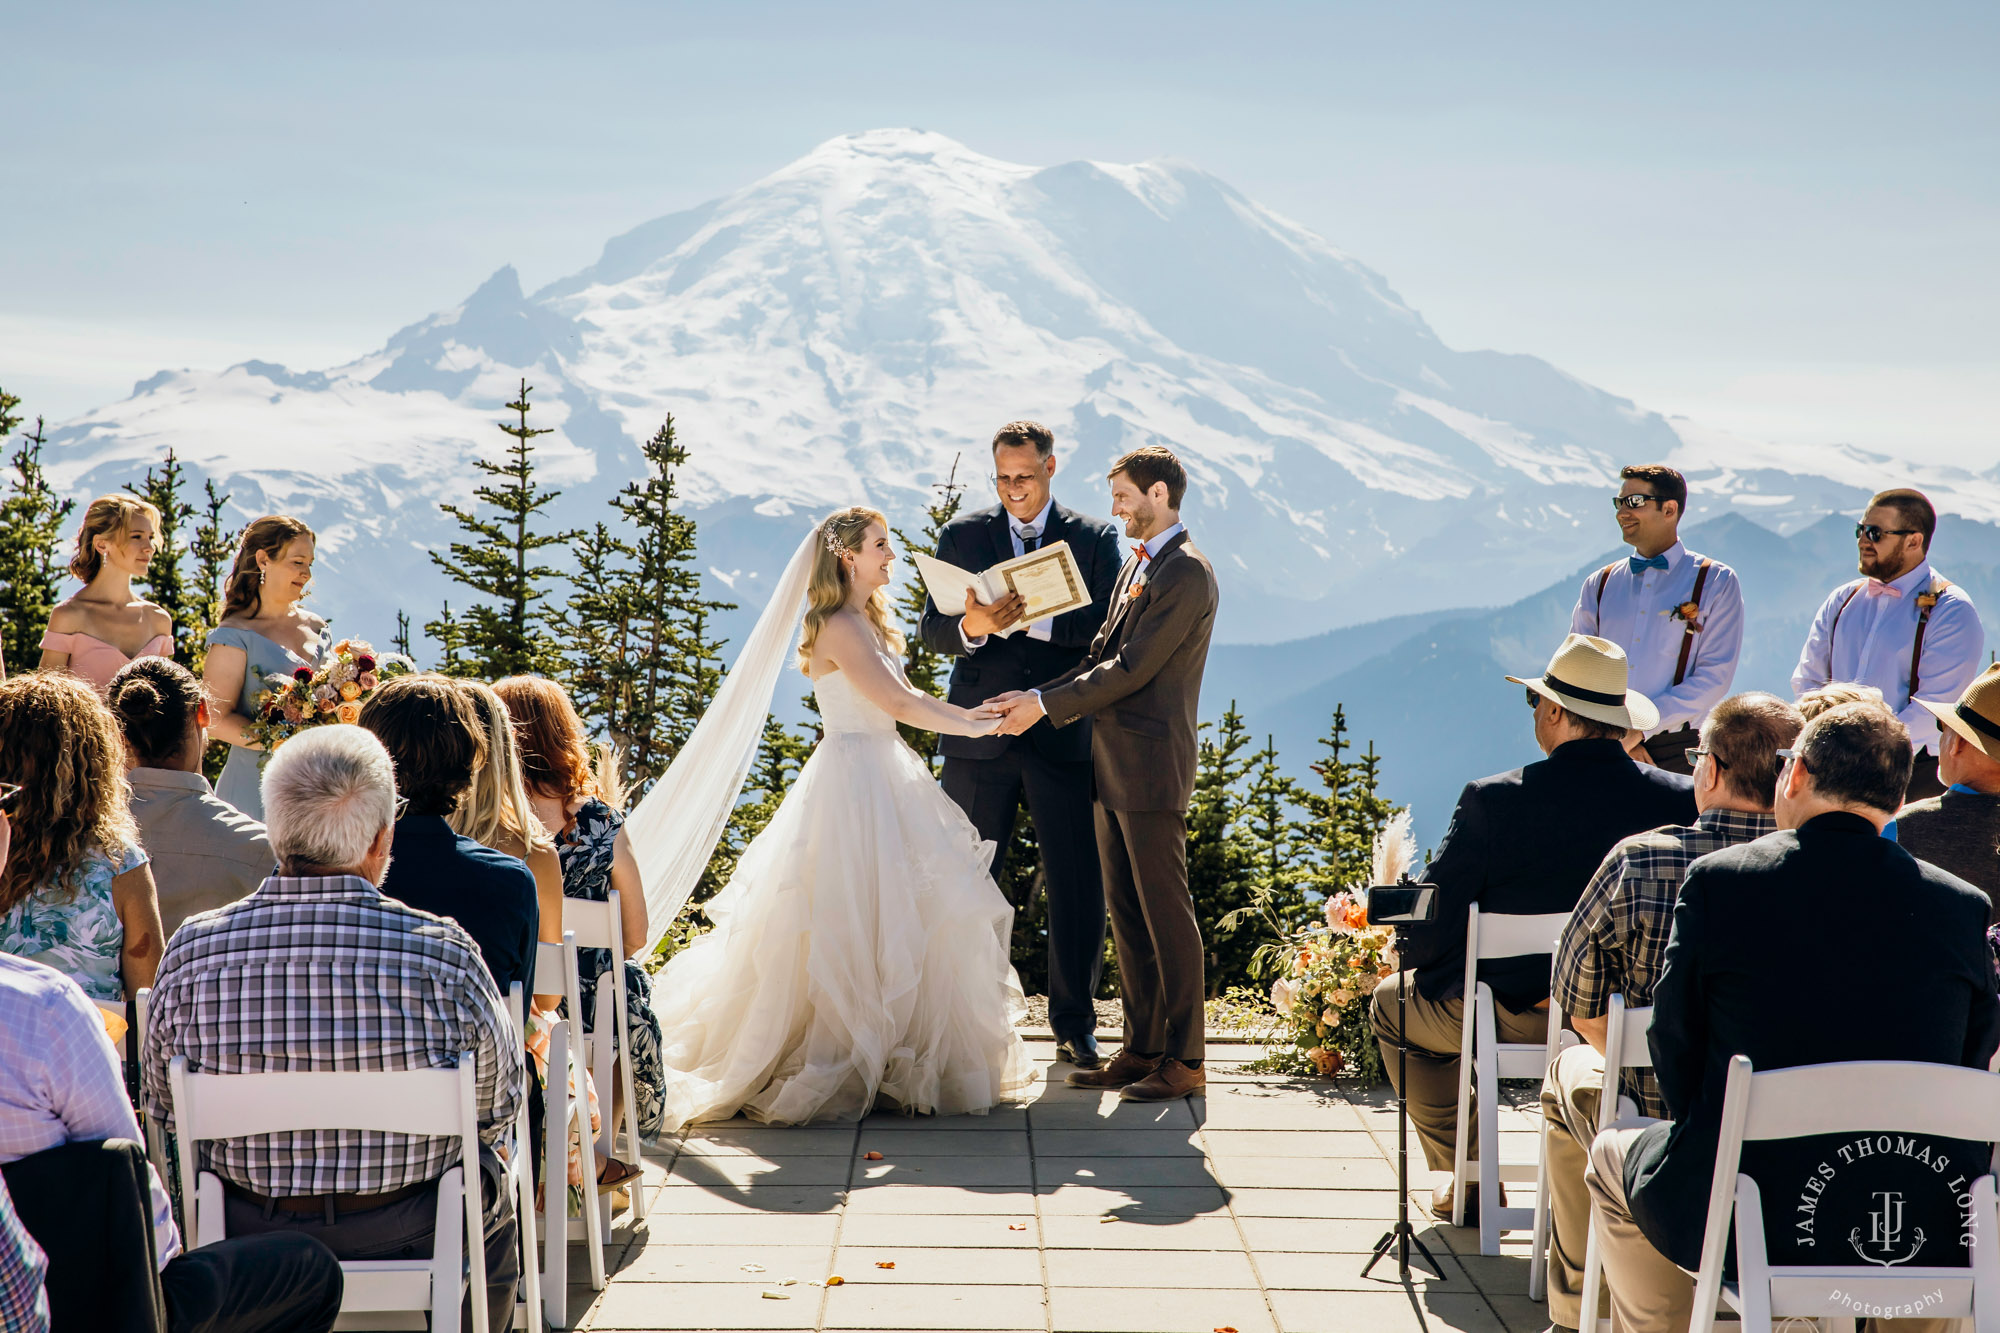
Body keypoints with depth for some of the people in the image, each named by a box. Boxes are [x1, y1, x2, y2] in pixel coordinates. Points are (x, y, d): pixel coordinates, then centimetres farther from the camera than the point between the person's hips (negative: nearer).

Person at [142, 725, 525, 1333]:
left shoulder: (193, 950, -15)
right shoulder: (444, 953, -21)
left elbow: (162, 1106, 1)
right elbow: (499, 1106, -6)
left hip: (245, 1237, 2)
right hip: (412, 1237, -2)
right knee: (494, 1192, 31)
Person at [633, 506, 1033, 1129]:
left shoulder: (867, 623, 16)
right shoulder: (840, 627, -15)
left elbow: (906, 698, 17)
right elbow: (901, 705, -19)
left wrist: (979, 711, 8)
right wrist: (980, 726, -13)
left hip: (882, 777, 10)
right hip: (854, 781, -10)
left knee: (895, 912, 10)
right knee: (856, 918, -6)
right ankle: (848, 1063, 1)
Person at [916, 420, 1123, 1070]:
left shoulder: (1095, 538, 6)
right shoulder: (962, 536, 9)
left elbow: (1107, 628, -5)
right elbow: (931, 629, 4)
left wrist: (1034, 620, -20)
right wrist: (971, 627, -18)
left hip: (1065, 736, -1)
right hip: (980, 734, 1)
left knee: (1079, 885, 0)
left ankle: (1074, 1025, 12)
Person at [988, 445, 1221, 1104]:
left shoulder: (1187, 573, -13)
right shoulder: (1136, 566, 17)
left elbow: (1132, 668, -18)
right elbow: (1102, 653, 17)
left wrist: (1045, 704, -14)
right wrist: (1037, 700, 4)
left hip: (1152, 766, -9)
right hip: (1111, 765, 9)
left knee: (1165, 911, -4)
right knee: (1125, 912, 11)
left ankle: (1184, 1060, 3)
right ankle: (1142, 1049, 18)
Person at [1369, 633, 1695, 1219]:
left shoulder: (1492, 799, -19)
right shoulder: (1683, 799, -10)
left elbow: (1426, 934, -13)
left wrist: (1416, 956, 8)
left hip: (1514, 1018, -4)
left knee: (1392, 999, 26)